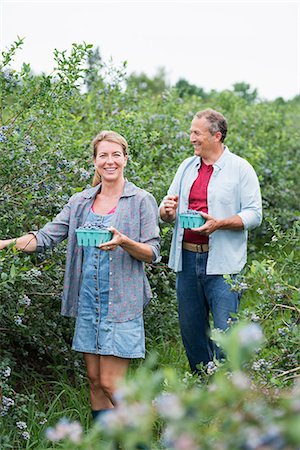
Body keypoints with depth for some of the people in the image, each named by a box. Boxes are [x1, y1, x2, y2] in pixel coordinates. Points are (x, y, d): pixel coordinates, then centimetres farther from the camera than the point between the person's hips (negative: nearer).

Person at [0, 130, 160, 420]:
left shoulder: (141, 201, -1)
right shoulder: (80, 202, 11)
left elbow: (152, 253, -4)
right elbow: (46, 237, 4)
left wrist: (123, 242, -23)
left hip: (122, 303, -5)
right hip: (87, 302, 5)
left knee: (110, 383, -7)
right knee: (94, 380, 9)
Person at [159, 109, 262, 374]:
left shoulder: (240, 169, -1)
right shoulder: (187, 167, 15)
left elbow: (254, 214, -6)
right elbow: (168, 212, 18)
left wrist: (218, 224, -20)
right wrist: (167, 210, -6)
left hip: (221, 263, -6)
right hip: (187, 259, 6)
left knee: (226, 332, -8)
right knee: (191, 329, 11)